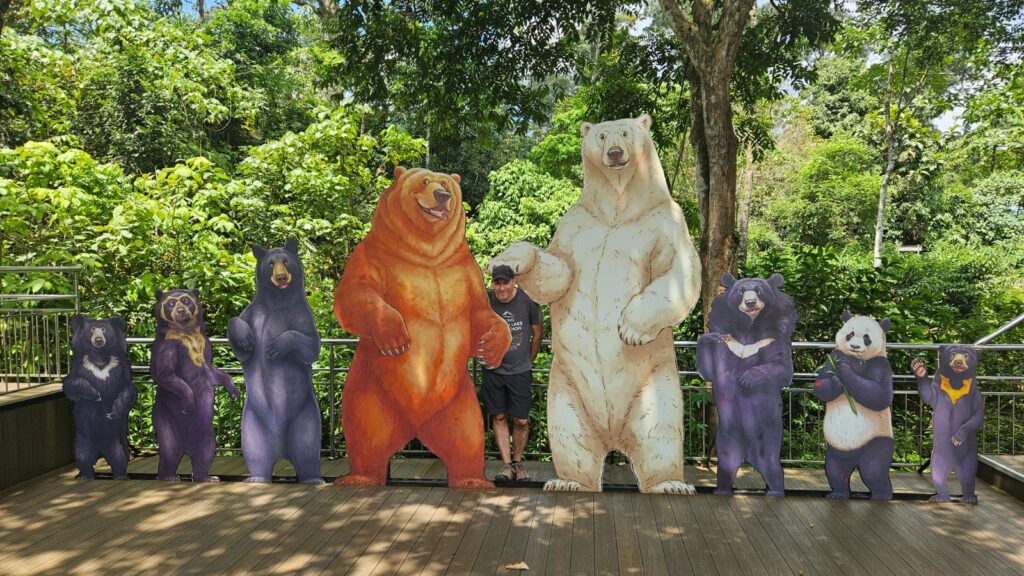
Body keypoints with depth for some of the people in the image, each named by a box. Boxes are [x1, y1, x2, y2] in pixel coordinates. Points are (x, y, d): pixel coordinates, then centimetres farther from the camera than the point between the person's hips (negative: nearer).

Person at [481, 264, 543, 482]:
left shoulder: (527, 300, -8)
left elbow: (538, 332, 6)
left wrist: (529, 360, 9)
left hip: (520, 370, -1)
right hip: (493, 370, 1)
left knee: (521, 420, 0)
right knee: (499, 417, 5)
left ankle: (518, 462, 20)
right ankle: (507, 464, 13)